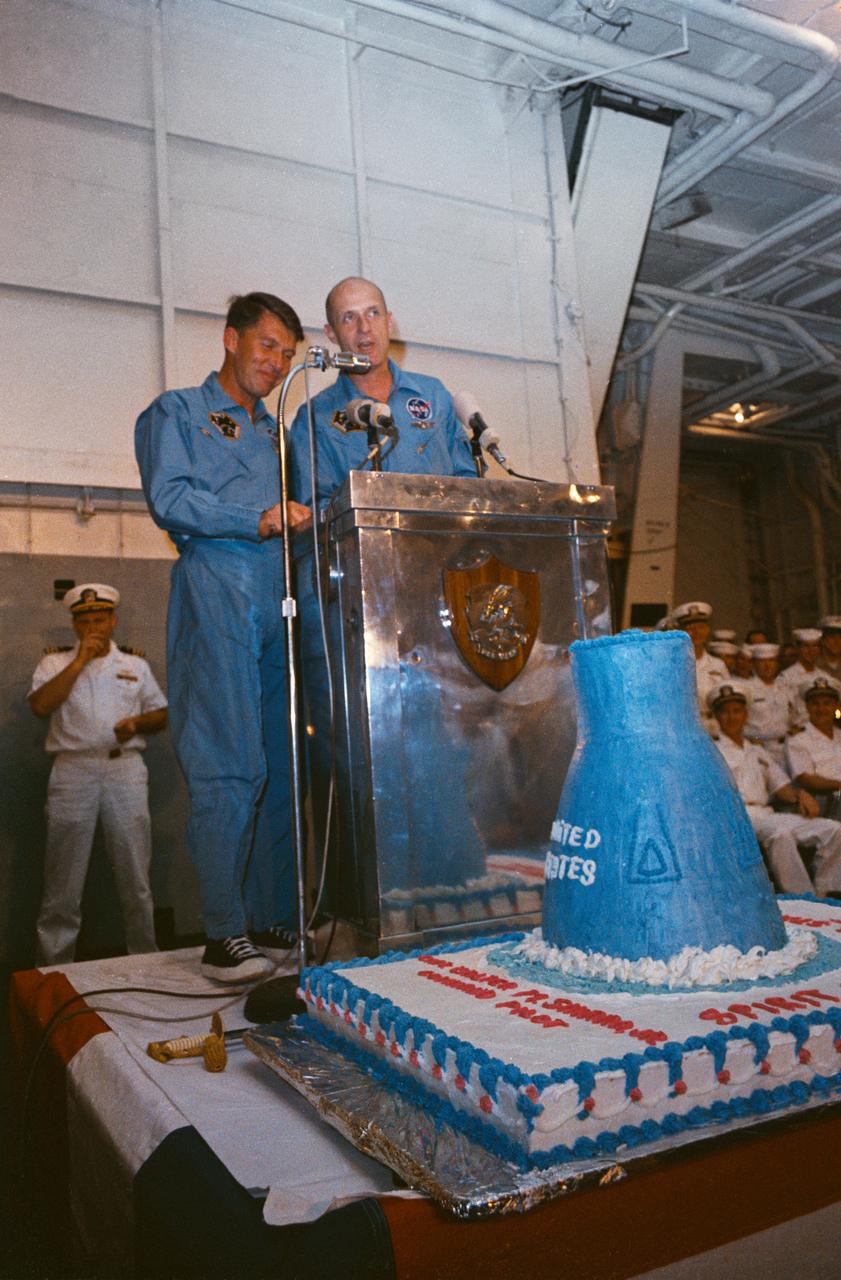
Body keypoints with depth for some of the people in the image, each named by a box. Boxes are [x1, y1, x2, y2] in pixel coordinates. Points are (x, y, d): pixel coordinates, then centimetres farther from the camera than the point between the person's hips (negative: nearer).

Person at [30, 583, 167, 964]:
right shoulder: (55, 662, 9)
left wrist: (137, 723, -5)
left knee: (136, 877, 5)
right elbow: (40, 705, -8)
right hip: (73, 771, -1)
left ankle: (145, 960, 16)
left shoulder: (135, 663, 15)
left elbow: (163, 713, 16)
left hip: (126, 768, 1)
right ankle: (53, 968, 13)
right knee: (64, 881, 3)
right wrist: (79, 661, -9)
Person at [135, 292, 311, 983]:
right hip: (216, 588, -6)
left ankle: (276, 920, 6)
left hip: (282, 596, 6)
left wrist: (304, 523, 3)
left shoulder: (276, 435, 31)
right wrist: (258, 520, -13)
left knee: (285, 763, 0)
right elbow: (169, 498, -4)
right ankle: (225, 933, -7)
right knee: (229, 764, -12)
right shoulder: (177, 412, 13)